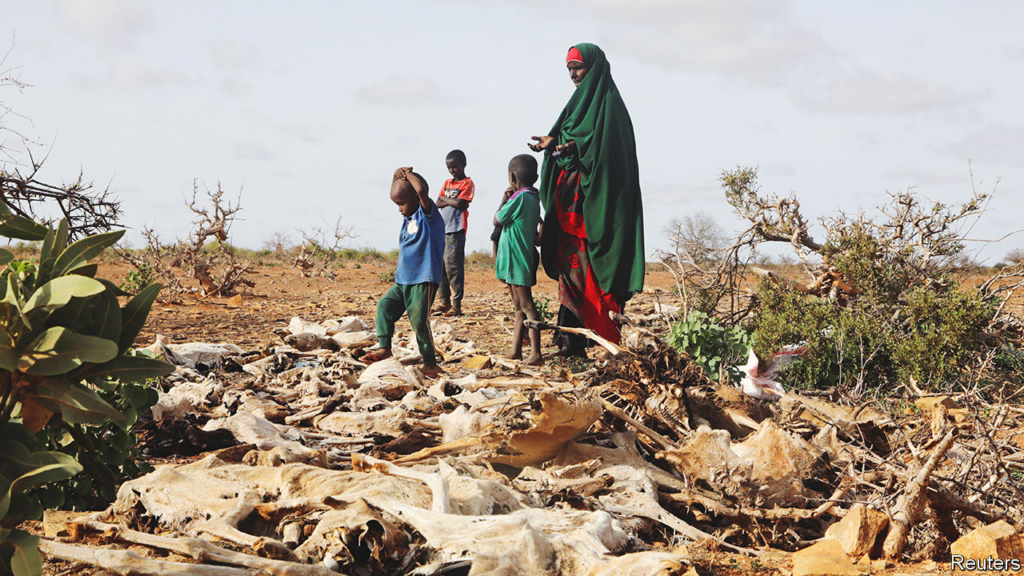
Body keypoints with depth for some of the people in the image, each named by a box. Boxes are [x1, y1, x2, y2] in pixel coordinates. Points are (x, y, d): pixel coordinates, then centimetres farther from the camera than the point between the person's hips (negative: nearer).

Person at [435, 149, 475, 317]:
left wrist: (444, 198, 1)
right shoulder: (447, 183, 18)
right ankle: (445, 303, 16)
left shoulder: (467, 183, -2)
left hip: (456, 230, -7)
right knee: (441, 266, 8)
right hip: (443, 229, 7)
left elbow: (459, 204, -14)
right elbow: (438, 203, 9)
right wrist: (451, 201, -7)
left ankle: (456, 305, -9)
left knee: (453, 266, -10)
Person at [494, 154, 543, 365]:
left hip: (516, 260, -10)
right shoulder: (533, 199, 12)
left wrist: (504, 200, 3)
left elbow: (497, 221, -9)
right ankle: (516, 351, 18)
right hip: (521, 260, 10)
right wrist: (509, 200, 16)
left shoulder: (519, 198, -17)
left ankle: (536, 353, -13)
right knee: (520, 306, 12)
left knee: (526, 305, -11)